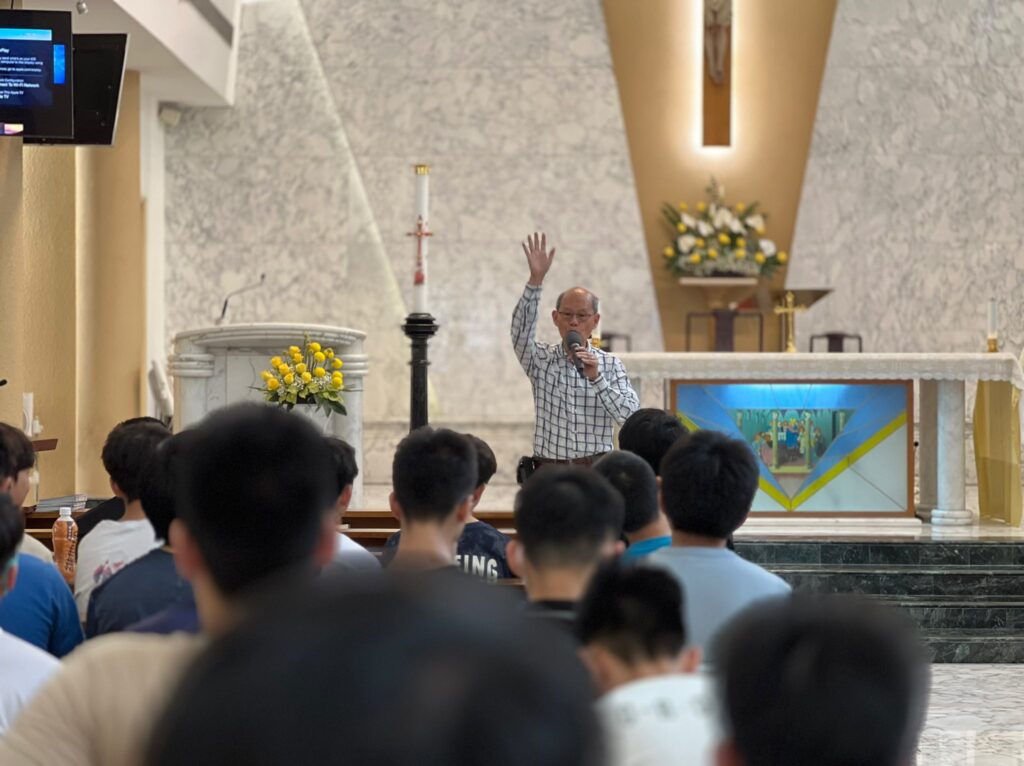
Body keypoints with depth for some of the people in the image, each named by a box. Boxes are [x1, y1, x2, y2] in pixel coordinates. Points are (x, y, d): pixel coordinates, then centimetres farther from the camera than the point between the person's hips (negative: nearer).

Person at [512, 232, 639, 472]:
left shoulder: (610, 364, 7)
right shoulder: (541, 359, 7)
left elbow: (629, 415, -4)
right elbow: (521, 328, -12)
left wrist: (596, 378, -15)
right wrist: (536, 279, -23)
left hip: (595, 470, 0)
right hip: (548, 470, 0)